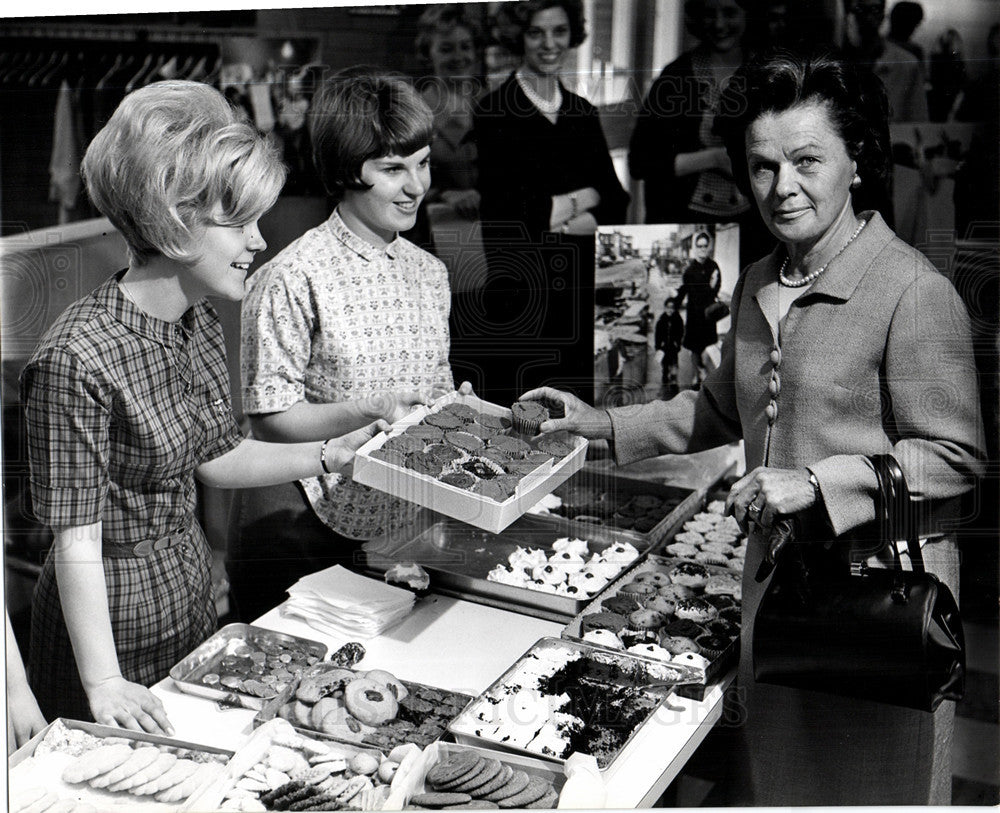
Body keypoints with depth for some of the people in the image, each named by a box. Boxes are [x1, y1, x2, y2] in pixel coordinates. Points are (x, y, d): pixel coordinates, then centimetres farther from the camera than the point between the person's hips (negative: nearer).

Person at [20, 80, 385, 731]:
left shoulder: (202, 324, 1)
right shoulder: (79, 357, -25)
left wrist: (331, 454, 4)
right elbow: (77, 538, -23)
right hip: (115, 618, -7)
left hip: (195, 600, 7)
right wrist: (104, 684, -26)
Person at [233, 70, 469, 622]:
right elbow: (270, 416, -15)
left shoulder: (429, 272, 7)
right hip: (303, 531, -6)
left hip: (402, 528, 6)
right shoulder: (292, 279, -15)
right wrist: (370, 410, -25)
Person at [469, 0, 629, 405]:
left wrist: (560, 215, -11)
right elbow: (506, 212, -12)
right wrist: (585, 198, -3)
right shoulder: (493, 111, -3)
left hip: (580, 292, 5)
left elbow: (616, 202, 7)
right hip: (518, 292, -4)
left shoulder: (584, 114, 14)